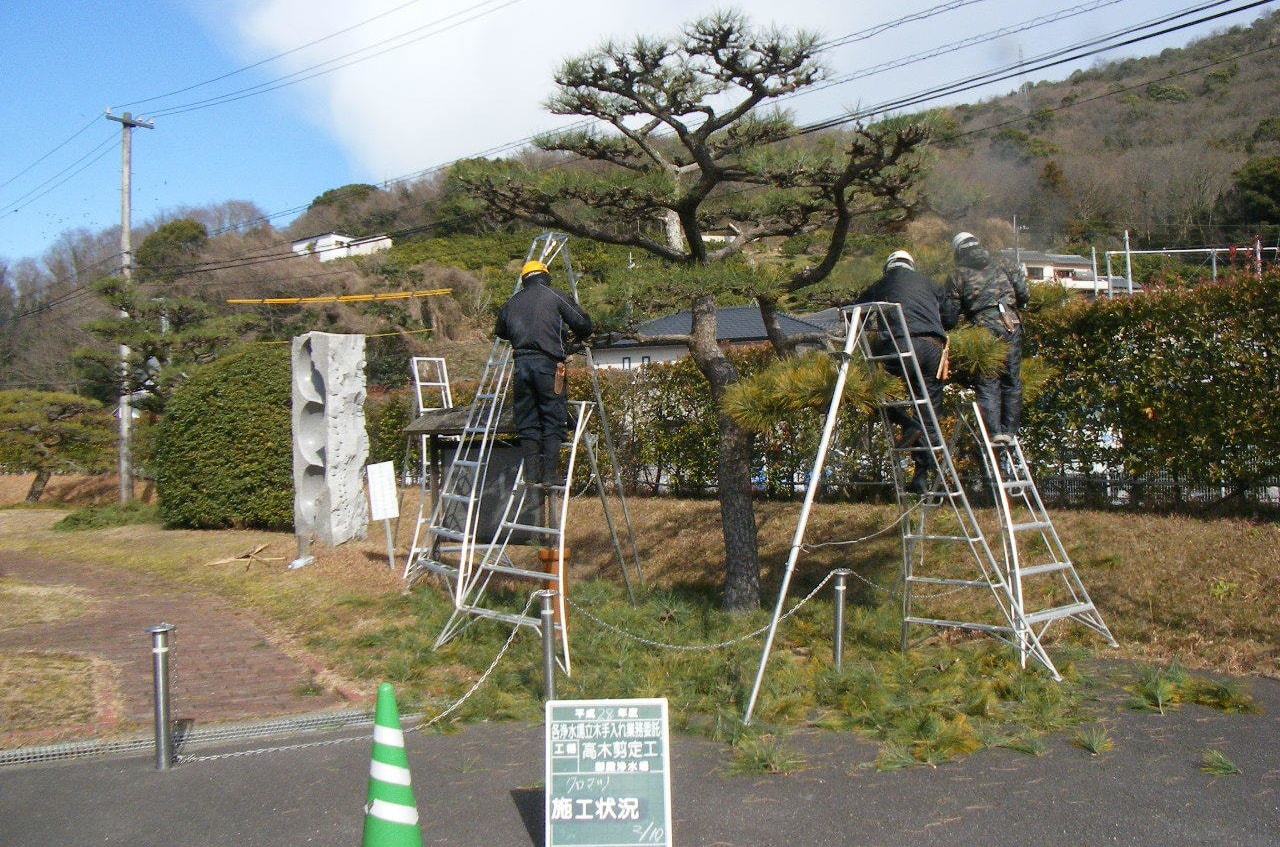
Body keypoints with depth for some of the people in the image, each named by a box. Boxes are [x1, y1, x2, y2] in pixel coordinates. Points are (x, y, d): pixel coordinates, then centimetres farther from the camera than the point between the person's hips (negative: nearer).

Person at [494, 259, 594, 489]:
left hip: (521, 365, 4)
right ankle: (549, 476, -6)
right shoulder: (556, 296, 6)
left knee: (527, 424, 9)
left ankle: (531, 475, 3)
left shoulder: (511, 303, 18)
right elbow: (583, 323, 2)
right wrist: (577, 337, 23)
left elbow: (500, 331, 30)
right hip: (547, 364, -4)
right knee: (553, 422, 0)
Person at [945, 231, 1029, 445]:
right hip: (1011, 324, 3)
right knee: (1012, 380, 10)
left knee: (987, 382, 2)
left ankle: (994, 431, -8)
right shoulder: (1004, 265, 12)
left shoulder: (957, 275, 6)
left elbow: (951, 311, 3)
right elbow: (1023, 291, 5)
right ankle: (1010, 430, 11)